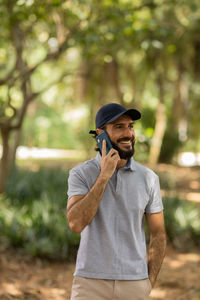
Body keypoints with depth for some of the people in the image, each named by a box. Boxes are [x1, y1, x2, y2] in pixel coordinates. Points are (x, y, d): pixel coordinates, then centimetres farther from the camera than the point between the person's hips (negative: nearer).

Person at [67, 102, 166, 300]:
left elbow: (158, 235, 8)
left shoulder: (148, 178, 2)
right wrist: (104, 175, -19)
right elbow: (76, 223, -19)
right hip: (91, 283, -2)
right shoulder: (80, 174, -4)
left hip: (134, 284, 2)